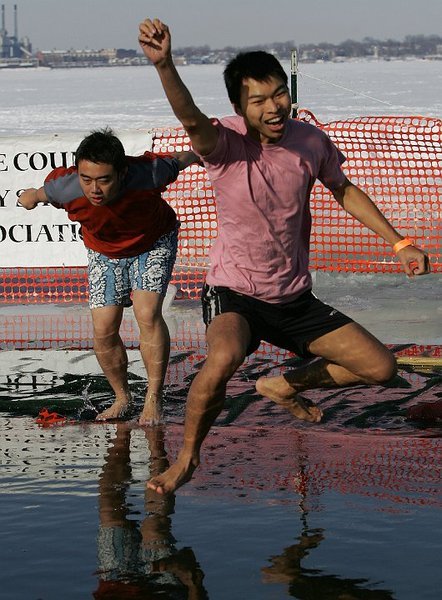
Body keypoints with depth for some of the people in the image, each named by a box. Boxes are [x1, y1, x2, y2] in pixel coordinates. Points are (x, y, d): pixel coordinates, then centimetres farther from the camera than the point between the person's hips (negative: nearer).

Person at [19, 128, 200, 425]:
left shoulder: (146, 174, -38)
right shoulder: (64, 186, -35)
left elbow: (179, 160, -14)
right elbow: (44, 192, -8)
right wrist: (33, 195, 15)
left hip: (154, 244, -2)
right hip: (105, 252, 2)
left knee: (147, 314, -21)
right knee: (104, 330, -3)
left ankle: (154, 398, -11)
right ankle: (122, 397, 20)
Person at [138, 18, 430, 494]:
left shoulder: (311, 142, -7)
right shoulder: (225, 144, -20)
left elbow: (345, 191, 13)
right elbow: (191, 119, -44)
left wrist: (399, 242, 12)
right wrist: (164, 65, -64)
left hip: (296, 299, 5)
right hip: (234, 294, -5)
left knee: (380, 367, 3)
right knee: (224, 357, -37)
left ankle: (284, 386, 27)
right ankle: (187, 456, -12)